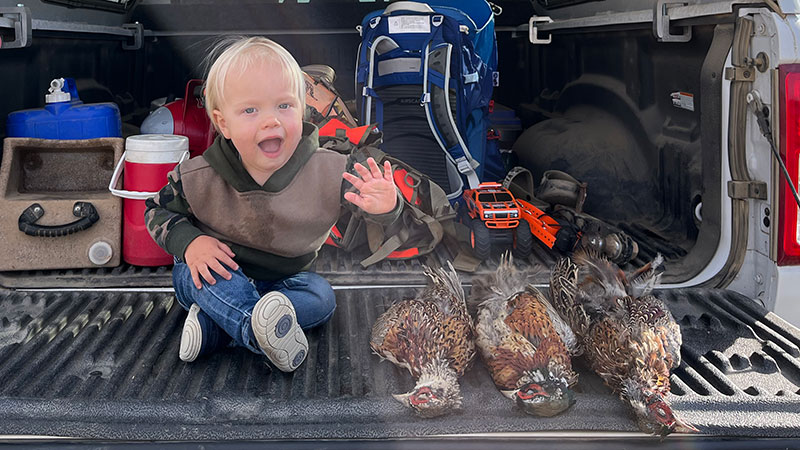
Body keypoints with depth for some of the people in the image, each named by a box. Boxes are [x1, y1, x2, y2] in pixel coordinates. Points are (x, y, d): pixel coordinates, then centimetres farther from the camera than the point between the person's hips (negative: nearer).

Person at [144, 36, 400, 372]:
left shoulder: (328, 172, -24)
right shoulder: (197, 179, -22)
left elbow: (368, 199, -21)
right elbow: (157, 210, -6)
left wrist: (384, 205, -47)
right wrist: (188, 241, -26)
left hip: (281, 279, 2)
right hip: (213, 274, -2)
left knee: (321, 297, -22)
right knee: (204, 266, -32)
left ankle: (213, 325, -26)